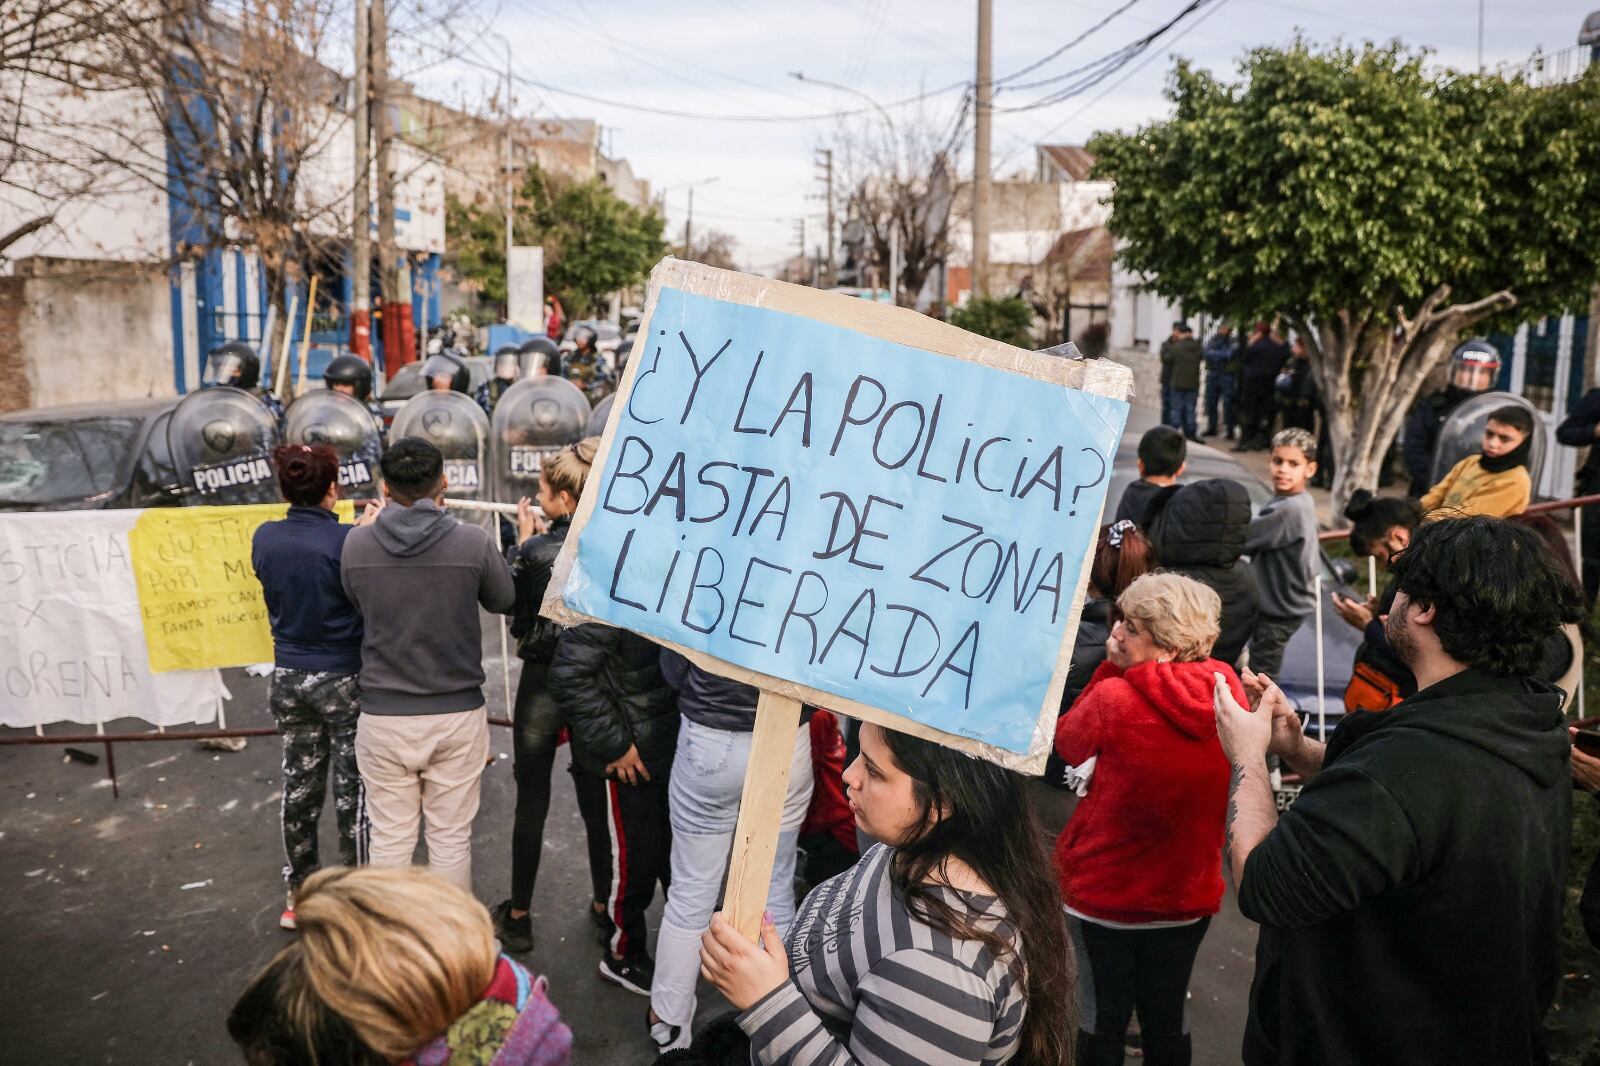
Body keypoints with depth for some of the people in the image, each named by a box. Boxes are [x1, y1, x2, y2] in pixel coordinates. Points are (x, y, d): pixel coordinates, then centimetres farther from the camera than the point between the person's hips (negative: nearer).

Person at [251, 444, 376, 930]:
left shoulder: (264, 538, -3)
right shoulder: (347, 541, -21)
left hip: (289, 679, 5)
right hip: (344, 680, -5)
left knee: (299, 785, 18)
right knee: (351, 790, 7)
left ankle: (298, 893, 31)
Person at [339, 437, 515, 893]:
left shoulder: (357, 543, -7)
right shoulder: (474, 542, -13)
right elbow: (504, 601, 5)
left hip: (383, 715, 1)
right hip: (457, 714, -1)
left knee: (390, 839, 13)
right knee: (451, 838, 11)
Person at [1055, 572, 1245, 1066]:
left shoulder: (1114, 698, -25)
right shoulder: (1228, 689, -10)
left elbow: (1067, 743, -5)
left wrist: (1111, 666, -9)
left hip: (1106, 889, -4)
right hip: (1187, 891, 4)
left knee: (1101, 1020, 15)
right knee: (1167, 1017, 23)